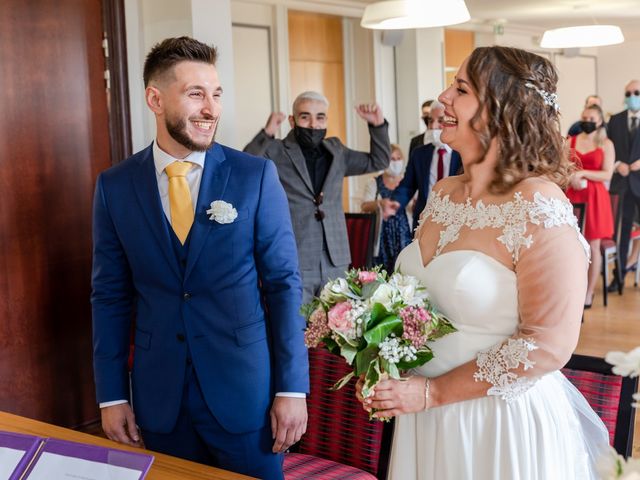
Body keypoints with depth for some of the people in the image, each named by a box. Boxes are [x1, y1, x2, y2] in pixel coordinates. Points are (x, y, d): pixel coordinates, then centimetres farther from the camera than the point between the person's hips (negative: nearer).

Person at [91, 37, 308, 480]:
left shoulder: (256, 175, -6)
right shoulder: (115, 187, -1)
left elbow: (283, 283, -5)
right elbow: (111, 295, 4)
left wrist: (292, 388, -7)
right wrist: (111, 395, 3)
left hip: (246, 389, -1)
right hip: (158, 397, 2)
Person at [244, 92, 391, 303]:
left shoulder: (335, 150, 14)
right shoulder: (275, 152, -3)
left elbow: (378, 162, 22)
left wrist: (378, 125, 7)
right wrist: (266, 134, -26)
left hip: (335, 263, 5)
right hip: (293, 264, -5)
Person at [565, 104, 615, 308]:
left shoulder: (606, 144, 2)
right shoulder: (571, 141, 9)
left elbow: (607, 174, -6)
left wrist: (582, 173, -17)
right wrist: (571, 177, -11)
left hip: (595, 198, -2)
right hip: (573, 196, 2)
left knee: (593, 247, 2)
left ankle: (589, 293, 10)